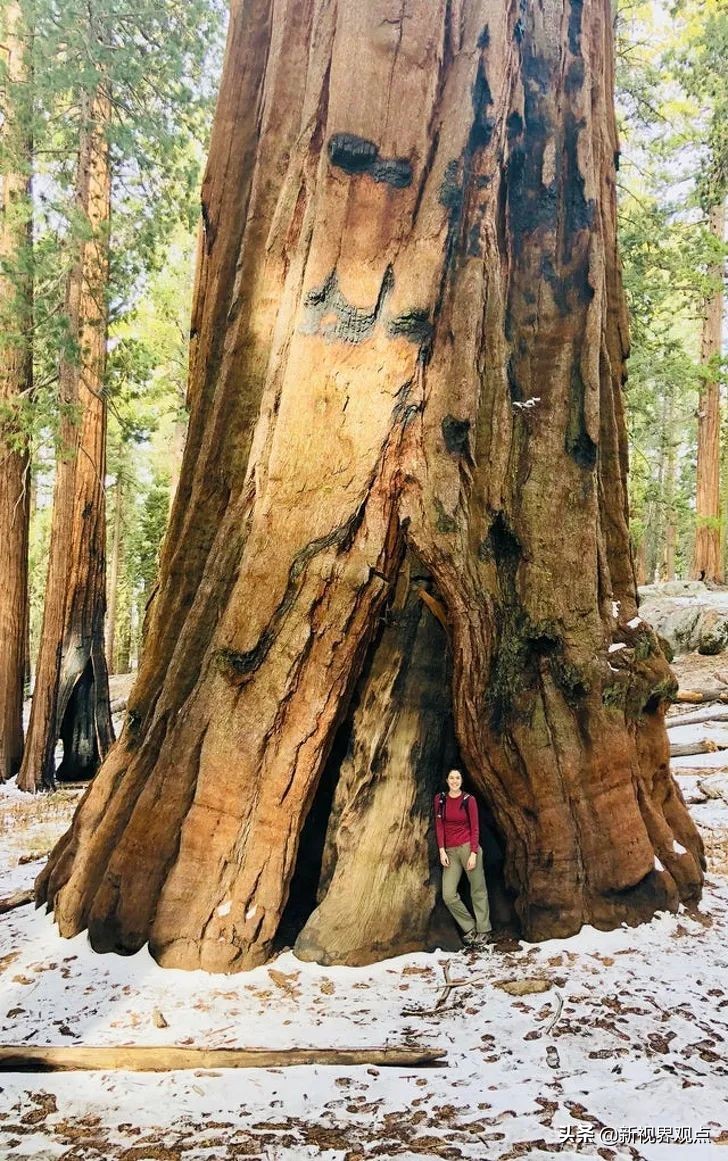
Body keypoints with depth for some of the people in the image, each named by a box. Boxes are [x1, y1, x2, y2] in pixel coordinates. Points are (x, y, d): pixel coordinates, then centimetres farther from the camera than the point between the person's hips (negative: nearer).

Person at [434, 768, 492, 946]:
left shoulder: (469, 800, -2)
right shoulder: (440, 799, 5)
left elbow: (474, 828, -2)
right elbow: (439, 825, 4)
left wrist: (473, 853, -9)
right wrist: (442, 850, -3)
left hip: (468, 847, -3)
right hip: (450, 851, 3)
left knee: (478, 891, 1)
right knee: (448, 895, -5)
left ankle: (483, 931, 14)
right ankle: (470, 928, 10)